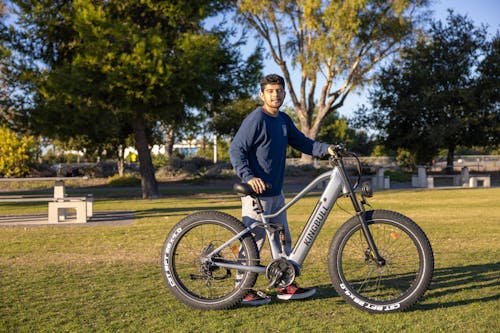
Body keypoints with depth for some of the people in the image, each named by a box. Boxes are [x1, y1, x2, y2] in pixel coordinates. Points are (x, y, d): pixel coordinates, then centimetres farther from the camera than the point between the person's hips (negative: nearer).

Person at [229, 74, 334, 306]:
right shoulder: (256, 119, -13)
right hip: (257, 192, -9)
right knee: (253, 241, -3)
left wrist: (327, 149, 0)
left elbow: (302, 143, 16)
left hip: (276, 192, 9)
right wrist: (249, 177, -29)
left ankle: (286, 286, 25)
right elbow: (236, 150, -16)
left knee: (283, 239, 14)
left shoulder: (284, 120, 12)